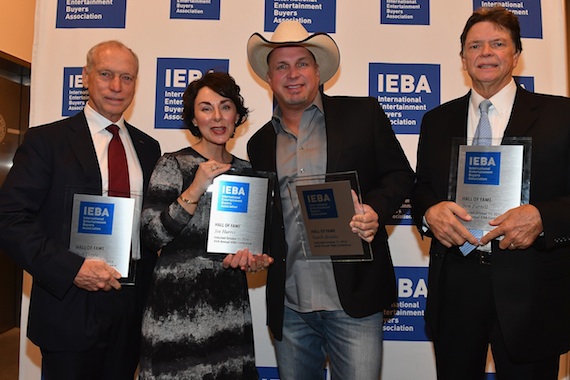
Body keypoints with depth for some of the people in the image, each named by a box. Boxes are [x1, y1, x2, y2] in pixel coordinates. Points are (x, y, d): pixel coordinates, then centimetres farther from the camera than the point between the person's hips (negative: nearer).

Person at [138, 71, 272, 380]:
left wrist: (255, 257, -3)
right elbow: (151, 237, -14)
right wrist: (195, 190, -20)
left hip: (231, 307, 4)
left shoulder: (246, 170, 7)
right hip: (179, 308, -4)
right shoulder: (173, 164, -7)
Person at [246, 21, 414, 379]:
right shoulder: (260, 143, 12)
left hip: (353, 296, -3)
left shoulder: (362, 114, 3)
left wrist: (376, 210, -16)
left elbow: (400, 174, 3)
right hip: (288, 304, 4)